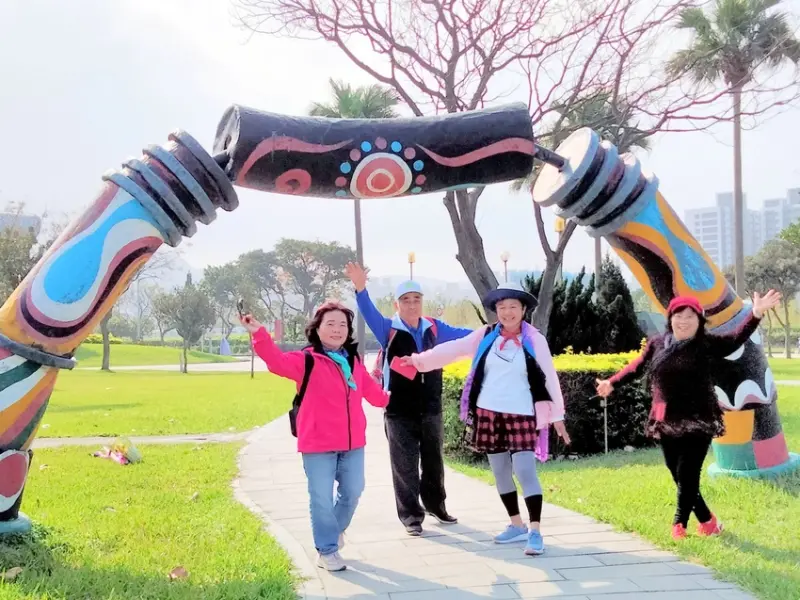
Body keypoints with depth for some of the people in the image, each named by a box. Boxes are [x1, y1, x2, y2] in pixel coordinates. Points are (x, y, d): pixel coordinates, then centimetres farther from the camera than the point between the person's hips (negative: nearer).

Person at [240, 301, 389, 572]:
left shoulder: (354, 361, 9)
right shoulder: (307, 360, -9)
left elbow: (369, 388, 26)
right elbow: (278, 361, -27)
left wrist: (387, 400, 39)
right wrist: (259, 334, -41)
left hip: (352, 442, 6)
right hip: (318, 444, -5)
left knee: (352, 492, 16)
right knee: (322, 498, 1)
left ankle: (336, 529, 42)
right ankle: (327, 550, 15)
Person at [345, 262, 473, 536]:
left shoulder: (434, 328, 3)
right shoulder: (388, 329, -9)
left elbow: (460, 334, 12)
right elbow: (369, 314, -25)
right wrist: (360, 289, -44)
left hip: (431, 410, 4)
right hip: (400, 412, -4)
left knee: (434, 461, 19)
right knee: (405, 466, 3)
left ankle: (435, 505, 38)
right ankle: (411, 516, 13)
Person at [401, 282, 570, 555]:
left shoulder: (535, 340, -3)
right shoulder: (486, 336, 4)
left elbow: (549, 377, -1)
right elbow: (453, 349, 3)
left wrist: (557, 415, -1)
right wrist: (419, 359, -5)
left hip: (521, 416, -4)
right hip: (488, 413, 4)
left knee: (525, 472, -12)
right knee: (500, 473, 10)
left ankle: (535, 532, -7)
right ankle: (517, 525, 23)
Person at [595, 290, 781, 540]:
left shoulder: (706, 344, -3)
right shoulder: (656, 344, 7)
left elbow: (736, 339, -16)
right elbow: (637, 367, 20)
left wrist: (756, 315, -29)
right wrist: (612, 383, 27)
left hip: (698, 421, -4)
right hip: (667, 422, 4)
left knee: (687, 475, -6)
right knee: (678, 476, 8)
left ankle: (679, 525, 6)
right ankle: (707, 520, 25)